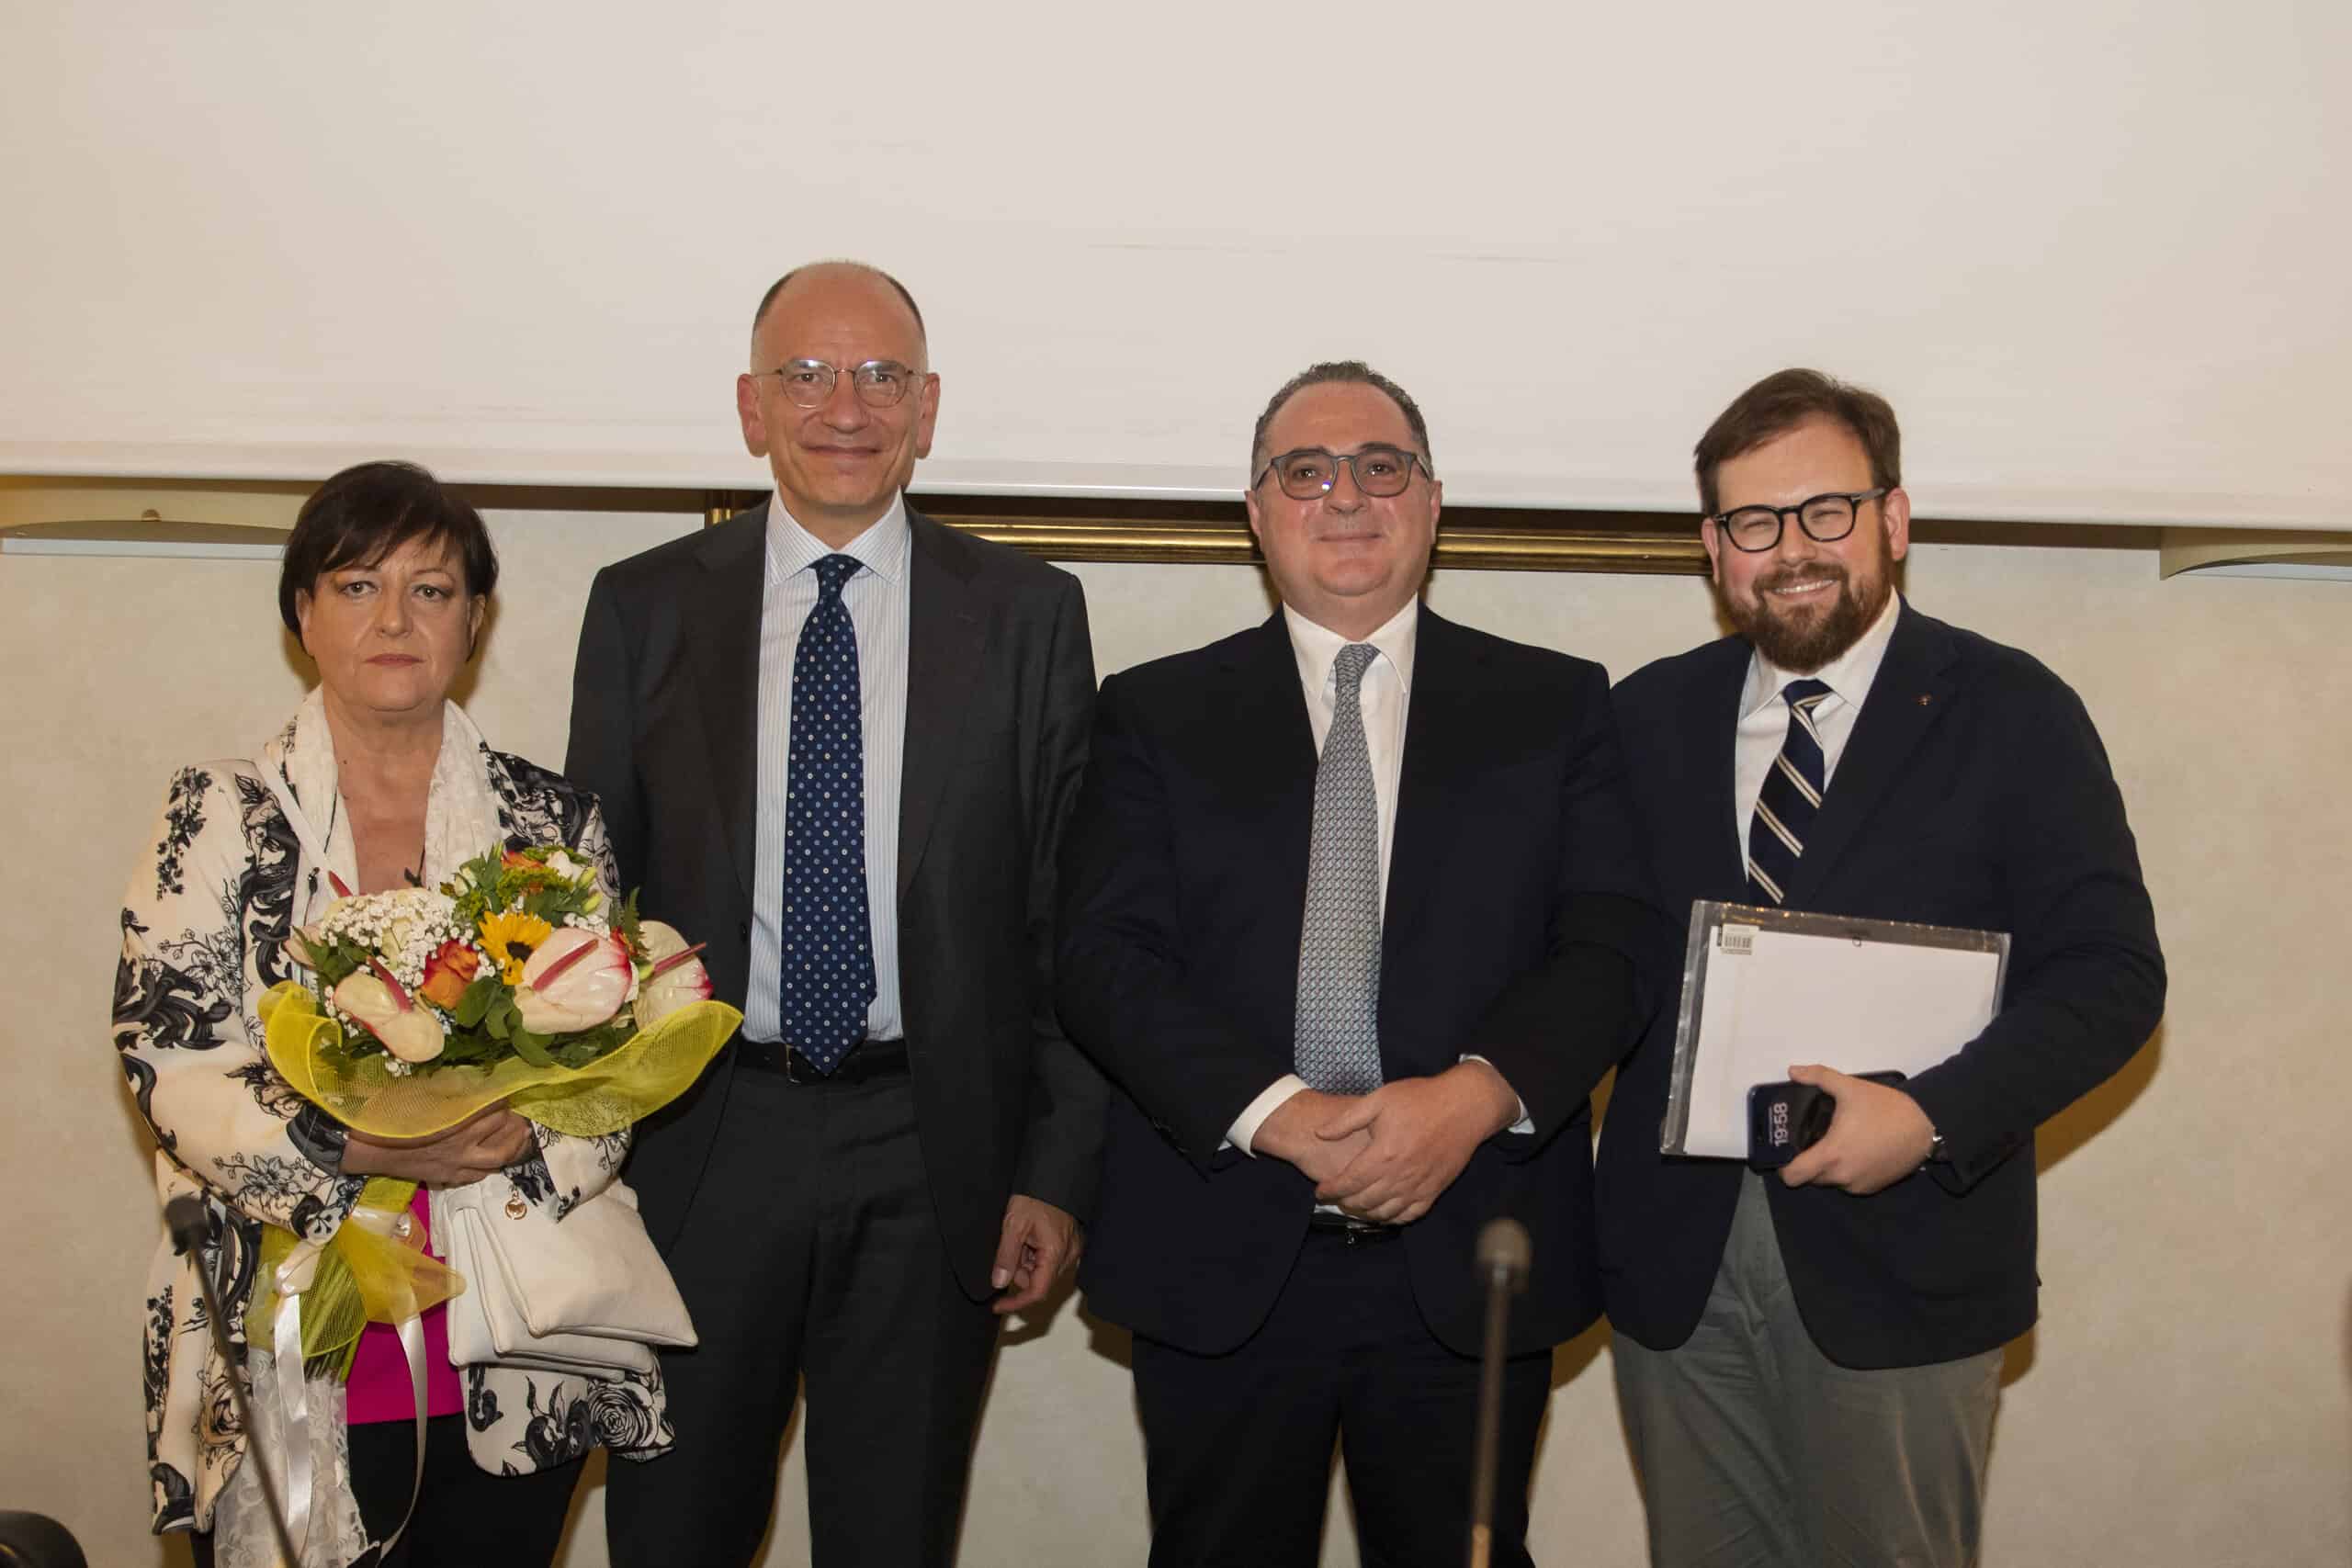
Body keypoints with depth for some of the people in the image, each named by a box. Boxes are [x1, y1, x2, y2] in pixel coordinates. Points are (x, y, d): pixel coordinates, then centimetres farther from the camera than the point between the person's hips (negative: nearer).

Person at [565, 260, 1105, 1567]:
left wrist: (1060, 1169, -3)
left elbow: (1069, 909, 0)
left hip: (932, 1160, 0)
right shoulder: (644, 609, 3)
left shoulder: (1028, 613, 1)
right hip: (697, 1149, 1)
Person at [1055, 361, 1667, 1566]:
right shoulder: (1155, 714, 5)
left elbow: (1614, 943, -2)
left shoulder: (1556, 706, 7)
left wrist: (1477, 1091, -19)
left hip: (1471, 1267, 0)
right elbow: (1105, 955, -5)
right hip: (1219, 1269, 0)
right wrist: (1280, 1115, -18)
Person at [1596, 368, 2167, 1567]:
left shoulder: (2010, 715, -3)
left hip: (1900, 1260, -2)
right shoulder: (1649, 716, 7)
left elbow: (2110, 972, -7)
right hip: (1674, 1256, 3)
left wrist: (1932, 1117, -19)